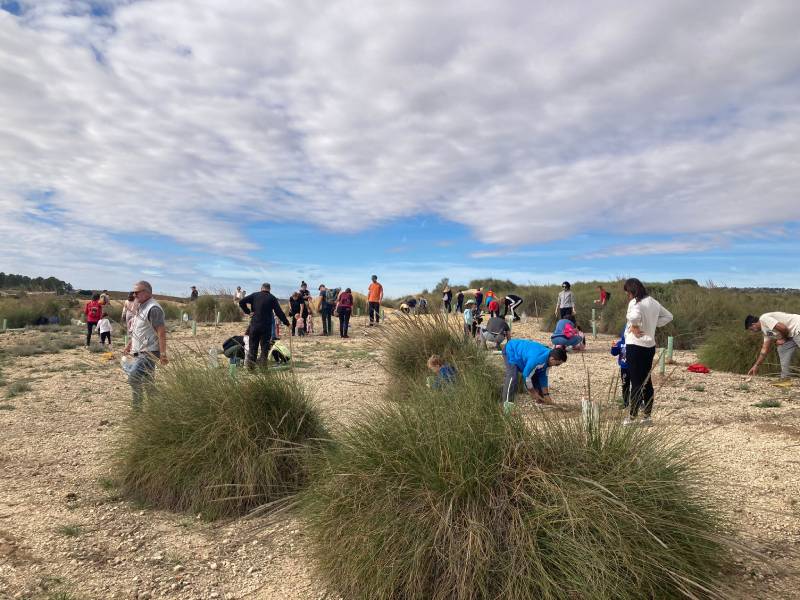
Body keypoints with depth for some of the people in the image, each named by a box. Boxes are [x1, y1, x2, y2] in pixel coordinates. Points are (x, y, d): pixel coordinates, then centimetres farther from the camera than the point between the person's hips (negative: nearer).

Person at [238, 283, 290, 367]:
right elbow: (279, 312, -2)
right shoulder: (272, 298, 2)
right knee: (265, 345, 6)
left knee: (253, 345, 11)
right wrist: (287, 323, 3)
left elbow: (241, 302, -1)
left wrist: (247, 311, 4)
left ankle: (250, 362, 6)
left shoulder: (254, 295, 7)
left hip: (254, 324, 2)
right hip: (266, 326, -2)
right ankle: (263, 363, 3)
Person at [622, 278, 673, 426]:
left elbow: (634, 316, -37)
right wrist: (652, 325, 11)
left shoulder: (635, 302, -16)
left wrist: (634, 327, -18)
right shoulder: (653, 302, 9)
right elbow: (668, 316, 21)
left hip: (635, 346, -7)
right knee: (647, 381, 13)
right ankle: (648, 416, 20)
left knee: (636, 382, -2)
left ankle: (632, 417, 6)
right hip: (650, 346, 7)